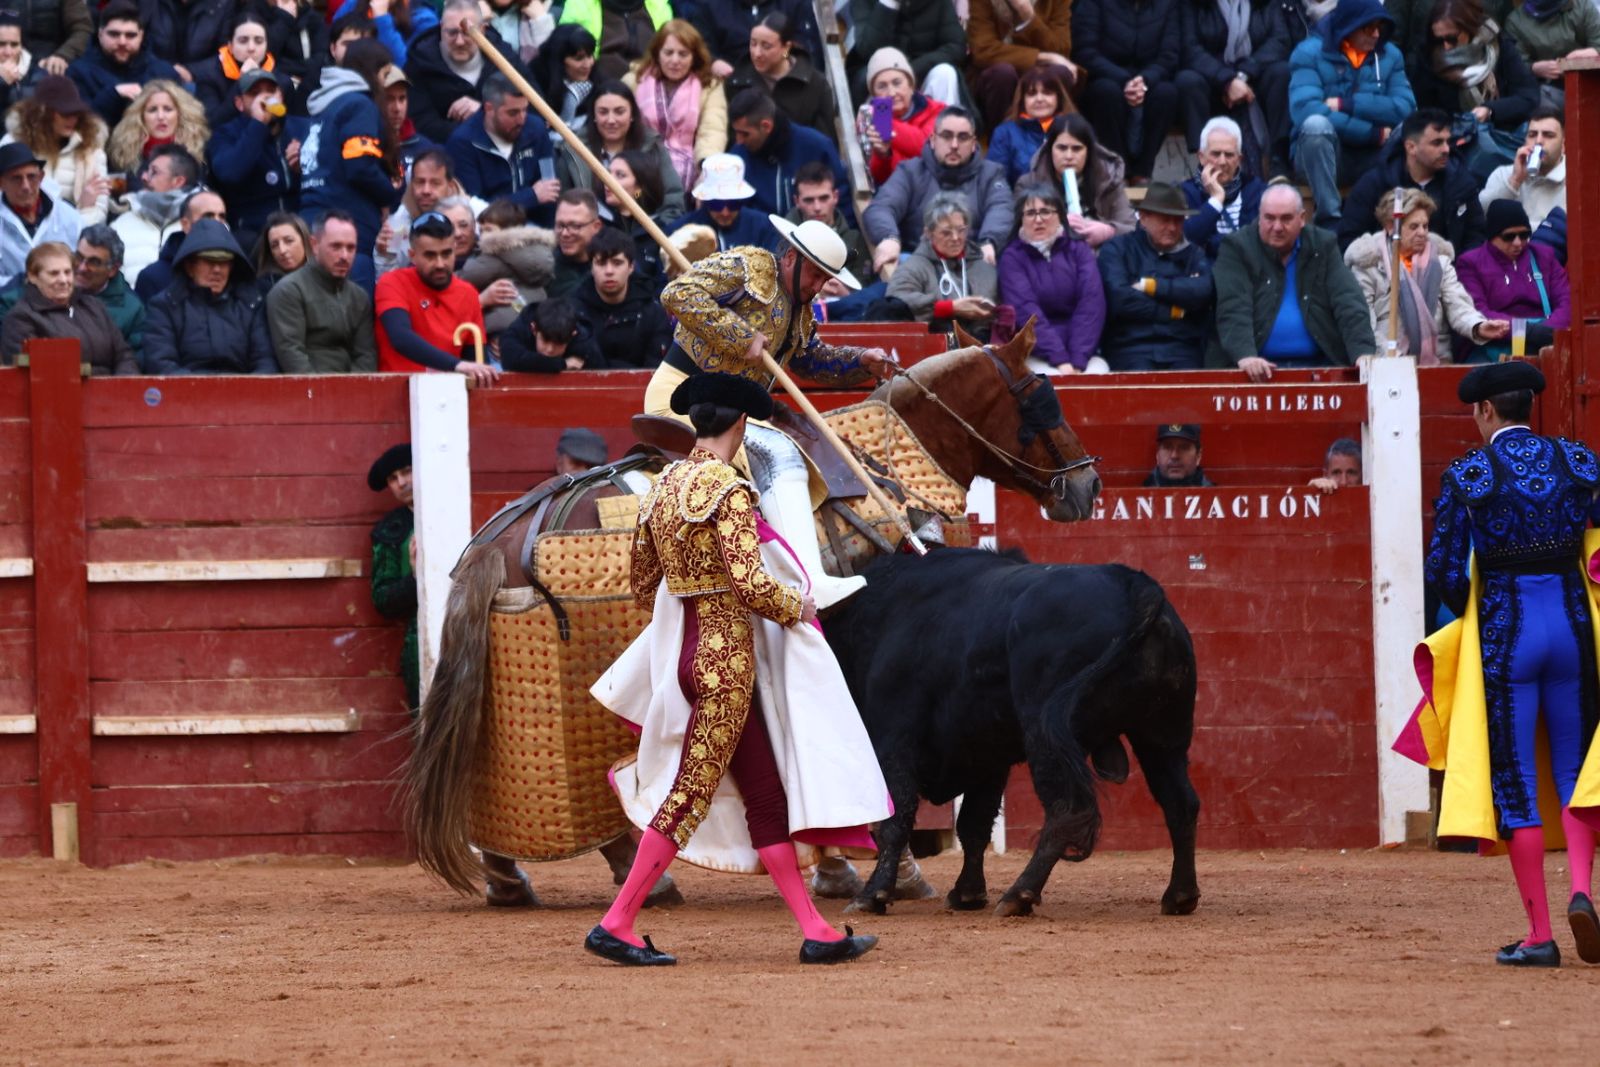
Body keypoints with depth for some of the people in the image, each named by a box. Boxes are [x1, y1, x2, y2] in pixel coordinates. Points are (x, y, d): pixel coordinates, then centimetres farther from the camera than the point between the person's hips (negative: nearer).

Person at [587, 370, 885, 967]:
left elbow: (643, 587, 16)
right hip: (728, 654, -9)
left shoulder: (661, 491, 9)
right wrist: (797, 608, -6)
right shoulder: (730, 491, -15)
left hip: (684, 646, 9)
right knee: (691, 795, -3)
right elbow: (749, 583, -24)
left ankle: (814, 930, 10)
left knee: (766, 795, 10)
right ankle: (616, 925, -1)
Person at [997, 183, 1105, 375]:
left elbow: (1092, 304, -3)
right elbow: (1026, 312, -8)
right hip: (1037, 356, -2)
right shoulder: (1012, 257, 4)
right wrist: (1060, 360, -21)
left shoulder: (1079, 249, 9)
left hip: (1083, 353, 2)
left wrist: (1077, 362, -16)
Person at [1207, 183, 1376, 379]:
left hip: (1315, 365, 2)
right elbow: (1233, 309, -11)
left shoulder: (1323, 247, 9)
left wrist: (1363, 353, -17)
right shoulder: (1236, 248, 2)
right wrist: (1245, 356, -29)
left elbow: (1349, 303, 0)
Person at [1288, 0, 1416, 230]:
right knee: (1316, 123, -35)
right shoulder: (1310, 53, -10)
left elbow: (1404, 108, -11)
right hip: (1322, 153, -3)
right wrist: (1374, 134, -24)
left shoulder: (1389, 55, 4)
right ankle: (1330, 220, -32)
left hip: (1371, 157, 3)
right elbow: (1304, 109, -26)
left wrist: (1346, 104, -21)